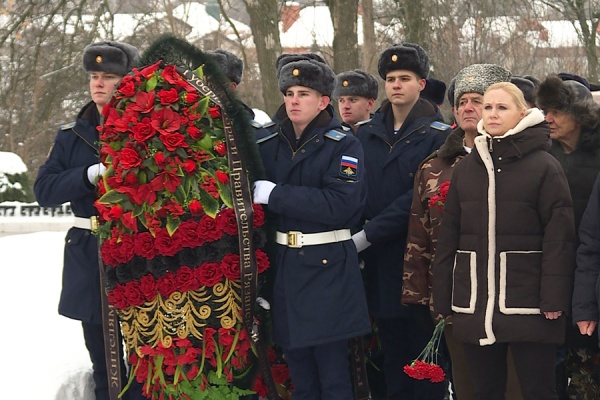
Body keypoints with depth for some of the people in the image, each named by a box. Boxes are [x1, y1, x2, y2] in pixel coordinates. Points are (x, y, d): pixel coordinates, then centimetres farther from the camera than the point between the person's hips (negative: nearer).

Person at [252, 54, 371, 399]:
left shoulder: (343, 146, -5)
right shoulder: (270, 146, 10)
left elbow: (340, 204, -19)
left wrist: (276, 194, -18)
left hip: (328, 268, -5)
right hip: (285, 266, 5)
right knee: (299, 372, 10)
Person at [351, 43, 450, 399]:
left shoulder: (437, 135, -5)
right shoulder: (368, 133, 12)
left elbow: (421, 197, -13)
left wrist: (369, 234, -16)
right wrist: (358, 230, -6)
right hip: (380, 261, 5)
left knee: (424, 350, -1)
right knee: (392, 352, 10)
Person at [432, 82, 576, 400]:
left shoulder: (544, 167, -2)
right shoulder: (465, 168, 11)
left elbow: (559, 236, -7)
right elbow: (448, 235, 11)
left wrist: (554, 298, -14)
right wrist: (443, 300, 7)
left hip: (527, 300, -4)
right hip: (474, 300, 4)